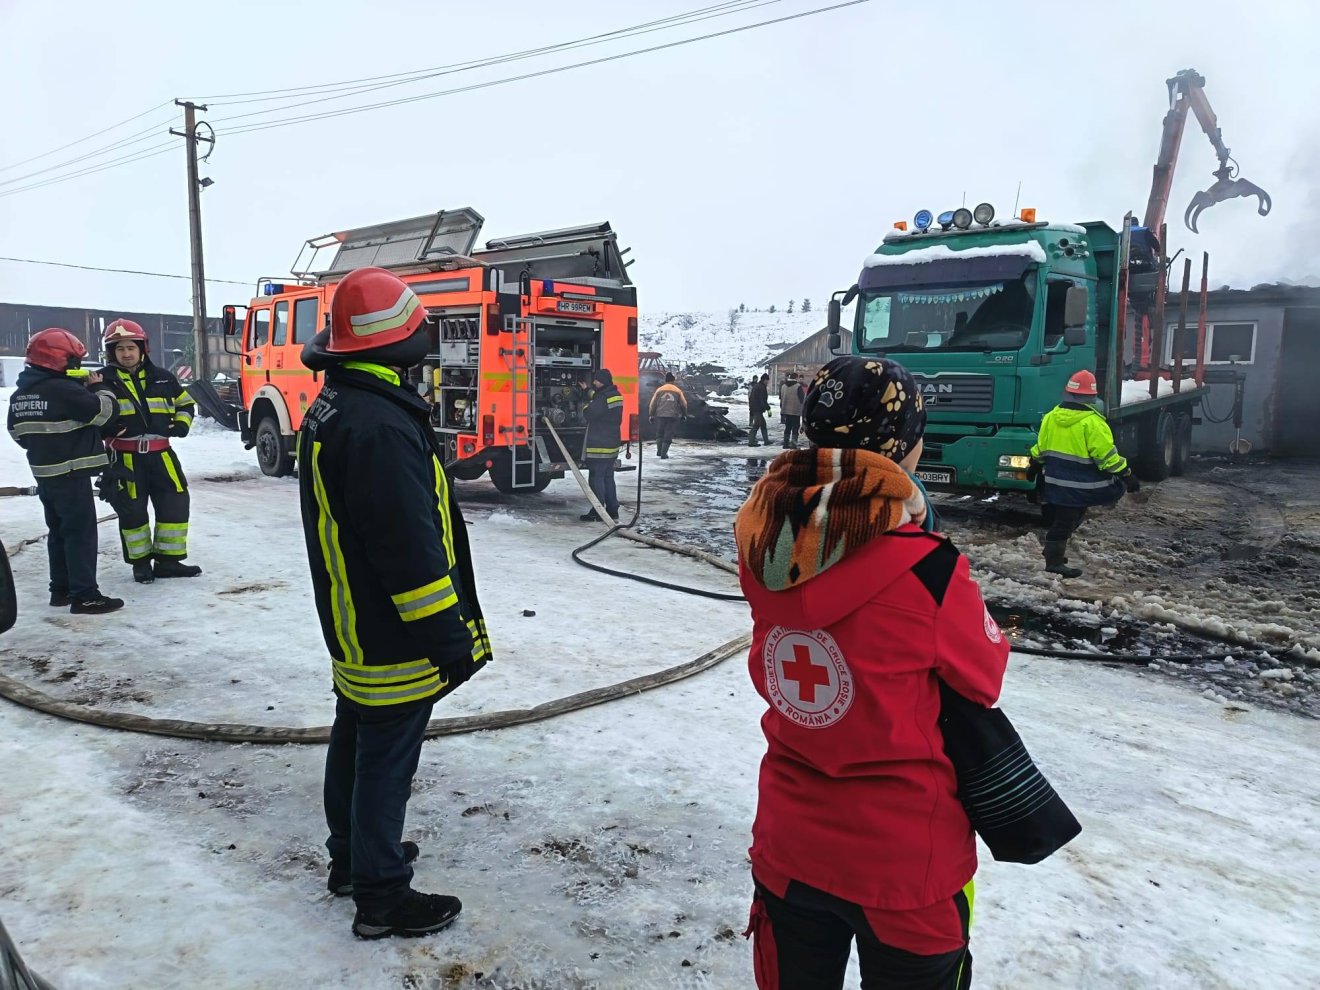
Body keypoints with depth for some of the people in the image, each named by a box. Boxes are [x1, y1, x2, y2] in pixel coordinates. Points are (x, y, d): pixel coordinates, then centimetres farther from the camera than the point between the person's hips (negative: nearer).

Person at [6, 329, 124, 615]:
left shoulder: (20, 394, 8)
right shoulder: (64, 390, -19)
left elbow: (18, 432, 17)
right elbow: (106, 413, -17)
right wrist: (98, 388, 0)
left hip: (45, 473, 9)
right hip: (71, 474, -9)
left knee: (58, 531, 17)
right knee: (81, 533, -5)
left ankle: (61, 589, 24)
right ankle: (85, 595, -4)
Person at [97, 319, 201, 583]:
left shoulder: (161, 377, 8)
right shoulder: (105, 380, -1)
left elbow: (185, 402, 20)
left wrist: (181, 424, 5)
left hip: (160, 454, 3)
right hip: (125, 457, -3)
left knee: (176, 502, 1)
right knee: (132, 509, 3)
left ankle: (168, 560, 13)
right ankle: (140, 562, 18)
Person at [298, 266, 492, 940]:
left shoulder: (328, 410, 7)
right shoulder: (381, 424, -28)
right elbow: (411, 548, -28)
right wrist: (451, 639, -20)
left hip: (351, 628, 10)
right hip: (395, 641, -10)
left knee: (355, 743, 23)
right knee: (386, 763, 4)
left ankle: (352, 857, 41)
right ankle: (382, 899, 20)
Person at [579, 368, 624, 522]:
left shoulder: (603, 399, -19)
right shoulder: (616, 395, 9)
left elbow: (588, 414, -16)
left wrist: (586, 406, 3)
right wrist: (588, 392, 18)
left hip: (599, 446, -9)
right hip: (612, 445, 9)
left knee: (596, 479, -2)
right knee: (608, 478, 15)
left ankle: (597, 512, 2)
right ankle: (612, 512, 18)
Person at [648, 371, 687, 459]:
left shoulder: (659, 390, 4)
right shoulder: (678, 391, 4)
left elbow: (653, 404, 3)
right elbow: (684, 404, 6)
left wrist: (651, 415, 11)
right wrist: (684, 415, 20)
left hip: (660, 416, 1)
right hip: (672, 416, -1)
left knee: (659, 434, 18)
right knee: (668, 436, 3)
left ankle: (659, 451, 14)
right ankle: (663, 454, -2)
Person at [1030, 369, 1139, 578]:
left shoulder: (1051, 416, 3)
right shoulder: (1091, 422, -18)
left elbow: (1040, 448, 12)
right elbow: (1107, 454, -17)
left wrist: (1035, 464, 30)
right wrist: (1127, 476, -10)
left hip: (1055, 482, 6)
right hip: (1079, 487, -6)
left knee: (1059, 520, 19)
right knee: (1065, 523, 1)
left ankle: (1054, 558, 27)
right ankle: (1055, 562, 8)